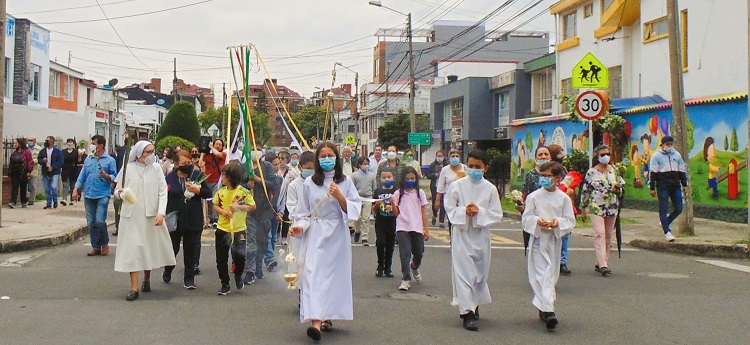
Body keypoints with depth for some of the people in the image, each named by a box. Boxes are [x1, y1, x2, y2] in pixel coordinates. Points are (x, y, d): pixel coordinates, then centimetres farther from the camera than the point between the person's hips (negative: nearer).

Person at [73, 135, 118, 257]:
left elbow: (114, 177, 0)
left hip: (102, 195, -5)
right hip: (88, 195, 5)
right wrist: (76, 189, 5)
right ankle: (96, 247, 13)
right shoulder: (88, 159, 14)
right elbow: (82, 175, 14)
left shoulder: (110, 160, 1)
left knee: (100, 221, -13)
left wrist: (107, 176, -20)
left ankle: (105, 244, 7)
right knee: (91, 223, 5)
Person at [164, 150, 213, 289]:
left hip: (193, 220, 0)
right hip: (174, 220, 0)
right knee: (172, 248, 14)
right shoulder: (169, 178, -4)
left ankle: (189, 278, 16)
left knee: (191, 250, 6)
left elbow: (209, 193, 1)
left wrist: (198, 190, -18)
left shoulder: (198, 175, -1)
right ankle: (167, 272, 40)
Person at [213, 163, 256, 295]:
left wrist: (239, 206, -17)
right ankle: (225, 284, 19)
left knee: (239, 256, -5)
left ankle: (238, 275, 27)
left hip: (239, 229, -3)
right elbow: (215, 205, 12)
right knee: (221, 259, 6)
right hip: (222, 228, 4)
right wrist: (222, 211, -8)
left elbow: (252, 206, -4)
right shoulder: (221, 191, 2)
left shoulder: (243, 192, -9)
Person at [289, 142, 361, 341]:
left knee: (334, 275, 6)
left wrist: (339, 197, -13)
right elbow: (303, 212, 8)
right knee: (314, 274, -13)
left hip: (337, 235, 1)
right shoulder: (309, 183, 5)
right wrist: (299, 226, -9)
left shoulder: (345, 182, 6)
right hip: (315, 234, -1)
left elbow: (355, 210, 1)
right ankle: (315, 321, -22)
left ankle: (327, 317, 20)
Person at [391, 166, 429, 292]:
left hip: (417, 228, 2)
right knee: (405, 253, -9)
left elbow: (423, 212, 7)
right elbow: (397, 213, 4)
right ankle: (406, 279, -3)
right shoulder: (398, 194, 3)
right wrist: (393, 203, -15)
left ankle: (414, 268, 43)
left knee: (419, 253, 11)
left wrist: (426, 229, 4)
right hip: (402, 227, -2)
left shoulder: (420, 193, 5)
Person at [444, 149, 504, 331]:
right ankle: (467, 312, -8)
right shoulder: (458, 185, -1)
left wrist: (479, 212, -16)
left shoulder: (490, 189, 0)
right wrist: (464, 212, -16)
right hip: (462, 234, -2)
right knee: (464, 272, -8)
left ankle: (474, 304, 32)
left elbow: (497, 214, 0)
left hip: (481, 235, 2)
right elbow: (450, 209, 2)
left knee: (480, 272, 11)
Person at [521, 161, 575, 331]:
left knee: (551, 275, 11)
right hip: (538, 239, -2)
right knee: (542, 274, -11)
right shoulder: (533, 197, -1)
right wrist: (537, 221, -18)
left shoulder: (564, 198, 2)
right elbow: (525, 219, 1)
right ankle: (548, 310, -18)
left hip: (555, 240, 2)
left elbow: (570, 221, 4)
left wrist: (558, 223, -16)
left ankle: (543, 307, 26)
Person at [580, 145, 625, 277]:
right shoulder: (591, 172, 0)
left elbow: (621, 186, 16)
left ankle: (601, 263, 16)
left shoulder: (615, 170, 9)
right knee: (600, 234, -15)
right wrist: (583, 208, 3)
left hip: (612, 207, 4)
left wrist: (617, 189, -9)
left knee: (608, 236, 7)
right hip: (596, 207, -4)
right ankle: (603, 265, -20)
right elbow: (585, 191, 3)